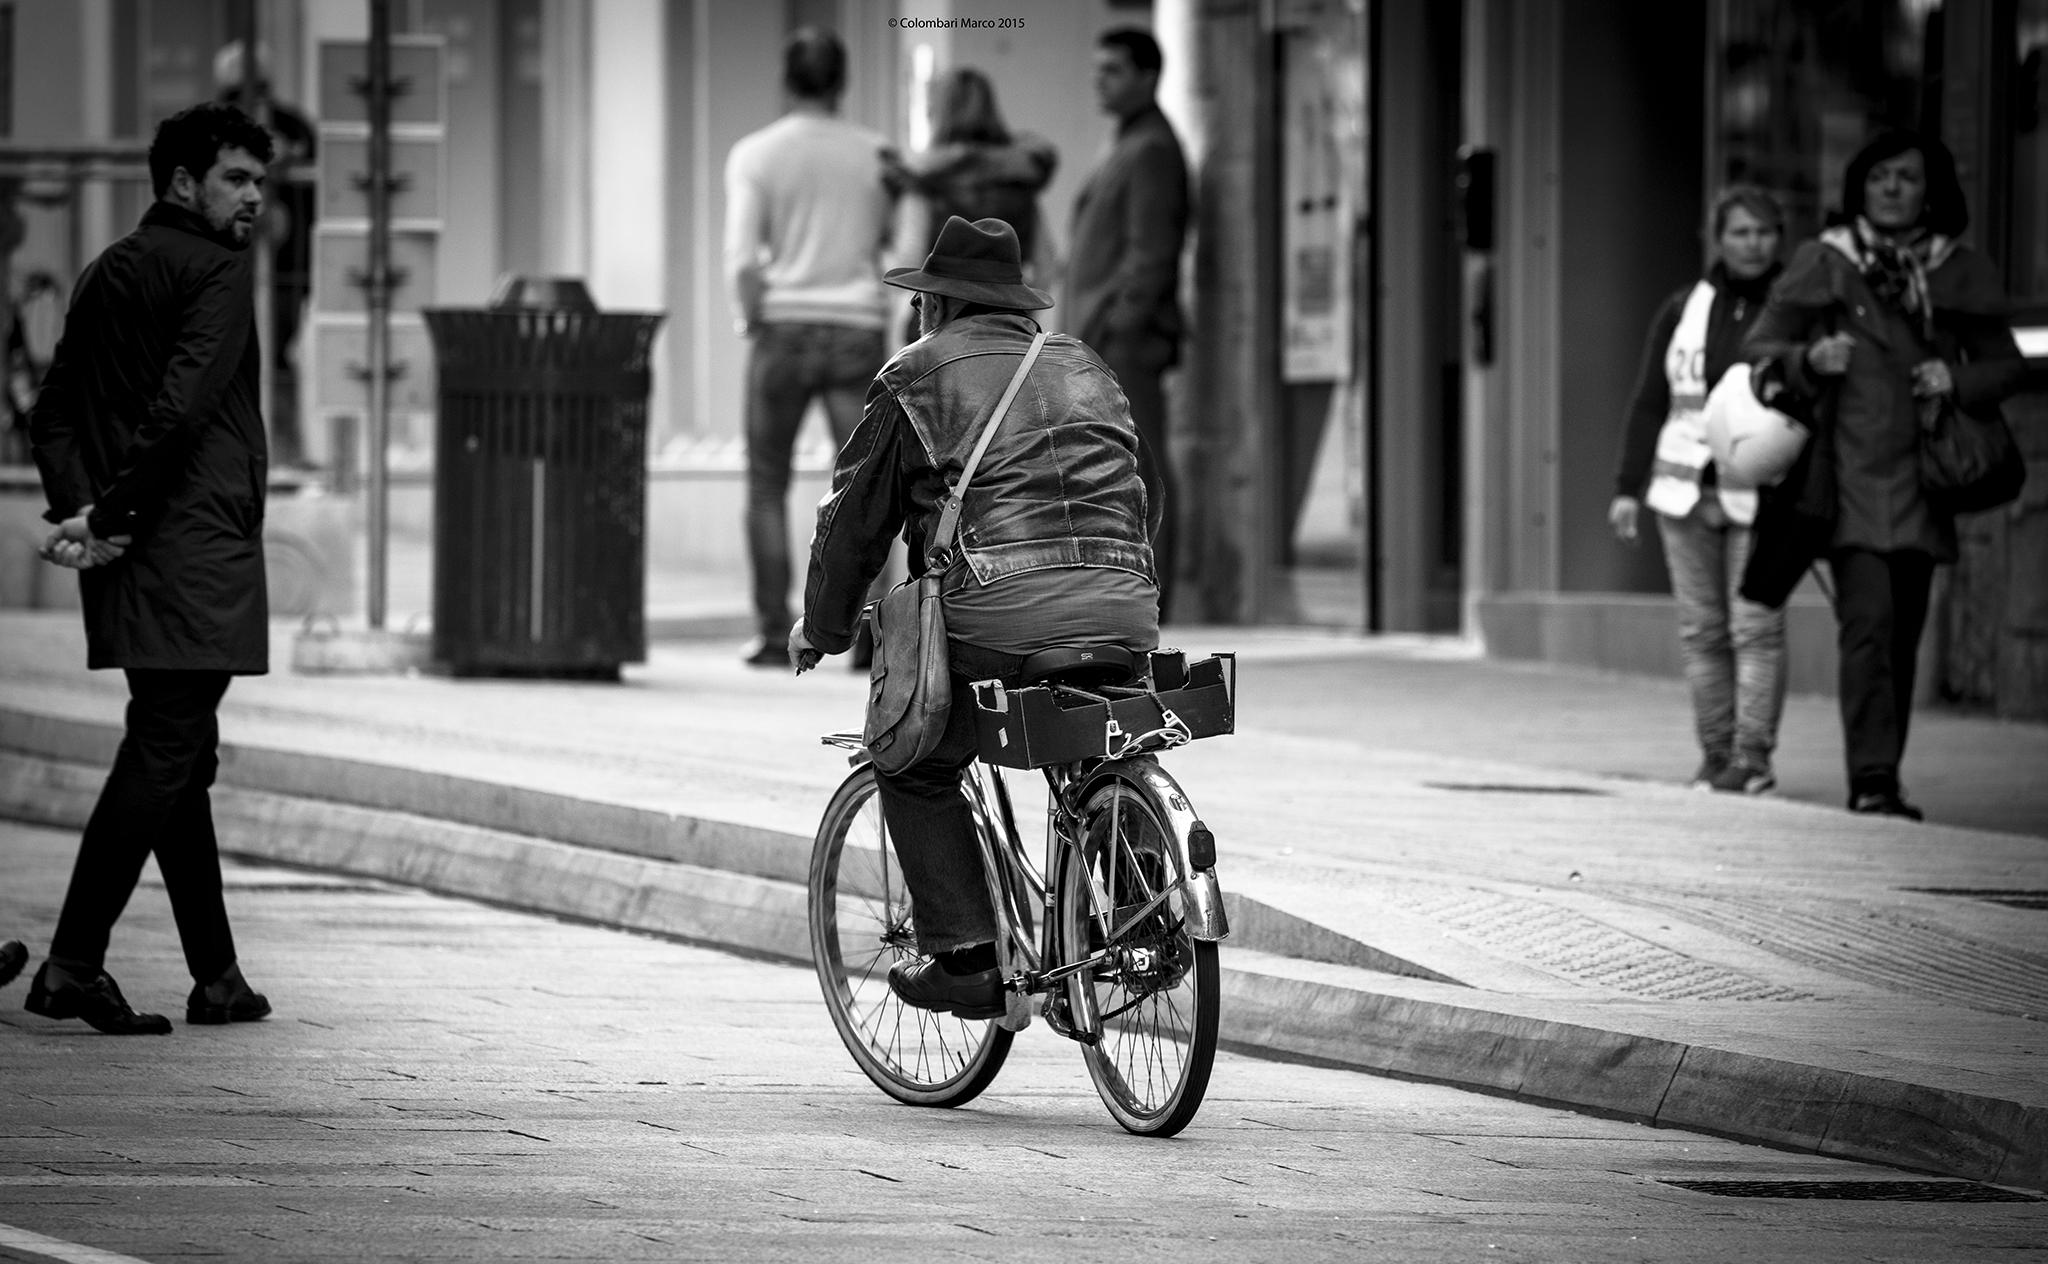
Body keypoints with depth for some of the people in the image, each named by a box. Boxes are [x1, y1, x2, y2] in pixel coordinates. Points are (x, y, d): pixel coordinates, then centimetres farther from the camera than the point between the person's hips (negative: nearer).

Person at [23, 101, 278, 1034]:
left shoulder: (107, 274, 18)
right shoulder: (214, 270, -8)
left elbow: (52, 410, 13)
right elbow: (182, 406, -19)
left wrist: (79, 510, 0)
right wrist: (109, 515, -14)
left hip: (127, 564, 9)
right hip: (197, 553, -9)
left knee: (181, 758, 13)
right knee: (165, 755, -9)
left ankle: (218, 978, 17)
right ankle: (73, 965, -16)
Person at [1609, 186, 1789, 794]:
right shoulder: (1683, 311, 9)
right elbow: (1649, 404, 11)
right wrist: (1628, 487, 5)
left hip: (1760, 496, -3)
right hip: (1686, 491, 3)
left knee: (1756, 626, -10)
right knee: (1701, 629, 3)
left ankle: (1752, 756, -11)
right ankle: (1715, 754, 7)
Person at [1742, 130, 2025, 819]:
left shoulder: (1960, 273, 10)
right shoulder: (1823, 264, 4)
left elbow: (2007, 365, 13)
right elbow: (1759, 350, 7)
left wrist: (1958, 380, -7)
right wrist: (1808, 360, -14)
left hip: (1920, 481, 4)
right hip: (1849, 472, -3)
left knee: (1904, 631, 7)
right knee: (1868, 620, -16)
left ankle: (1881, 776, 15)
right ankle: (1872, 779, -20)